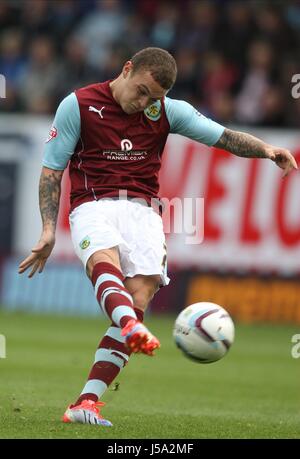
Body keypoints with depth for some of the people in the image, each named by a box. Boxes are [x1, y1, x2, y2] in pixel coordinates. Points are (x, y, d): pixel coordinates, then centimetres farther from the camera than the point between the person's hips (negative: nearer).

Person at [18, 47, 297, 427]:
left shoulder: (168, 111, 11)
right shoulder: (78, 105, 3)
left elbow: (224, 137, 6)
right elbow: (51, 169, 6)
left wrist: (264, 149, -13)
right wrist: (49, 229, -2)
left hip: (142, 210, 3)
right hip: (93, 206, -3)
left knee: (139, 298, -17)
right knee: (104, 260, -36)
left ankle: (86, 403, -20)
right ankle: (132, 329, -69)